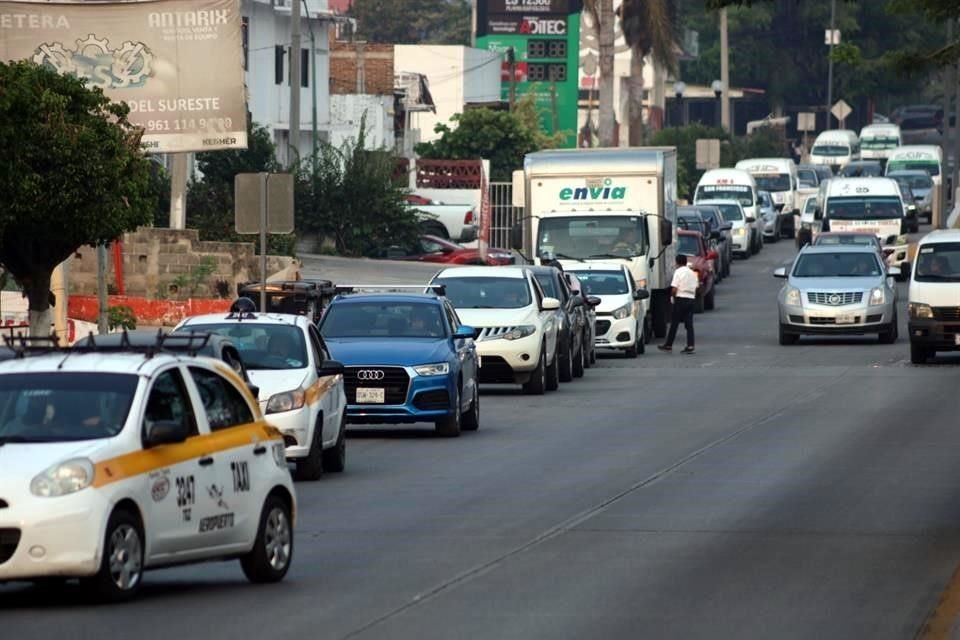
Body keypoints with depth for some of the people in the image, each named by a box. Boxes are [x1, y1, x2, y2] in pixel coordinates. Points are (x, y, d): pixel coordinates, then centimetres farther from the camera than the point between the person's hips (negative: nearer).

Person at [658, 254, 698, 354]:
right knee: (689, 324, 4)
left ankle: (668, 345, 9)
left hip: (681, 298, -5)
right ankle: (690, 346, -3)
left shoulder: (678, 272, -8)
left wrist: (673, 297, 2)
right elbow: (696, 288, 12)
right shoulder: (692, 273, 12)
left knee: (674, 323, 2)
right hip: (691, 298, 5)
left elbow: (674, 289, -14)